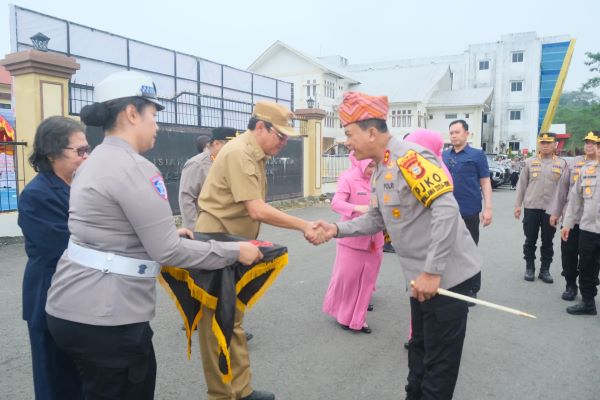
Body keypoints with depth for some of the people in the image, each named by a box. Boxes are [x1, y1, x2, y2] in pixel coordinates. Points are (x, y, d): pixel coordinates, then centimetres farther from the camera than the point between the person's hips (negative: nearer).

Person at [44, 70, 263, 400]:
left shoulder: (97, 160, 11)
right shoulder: (133, 168, -20)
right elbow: (167, 251, -20)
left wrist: (169, 232, 25)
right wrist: (235, 252, -11)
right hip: (103, 317, -10)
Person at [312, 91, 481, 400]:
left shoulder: (409, 157, -21)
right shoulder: (380, 170, 9)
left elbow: (447, 209, -28)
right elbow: (375, 219, 13)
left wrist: (432, 272, -27)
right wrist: (336, 229, 0)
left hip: (446, 274, -9)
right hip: (422, 276, 9)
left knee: (439, 360, 6)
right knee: (420, 348, 24)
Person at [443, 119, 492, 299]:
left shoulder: (477, 155, -1)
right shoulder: (443, 155, 8)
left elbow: (485, 183, -3)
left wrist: (488, 208, -11)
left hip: (469, 212, -3)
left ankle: (472, 289, 19)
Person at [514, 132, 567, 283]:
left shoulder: (562, 164, 4)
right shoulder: (530, 162, 3)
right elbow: (522, 185, 5)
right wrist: (517, 205, 1)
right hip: (531, 208, 0)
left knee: (547, 242, 9)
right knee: (530, 241, 7)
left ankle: (545, 270, 20)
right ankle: (529, 268, 19)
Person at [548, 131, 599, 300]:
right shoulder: (575, 162, 5)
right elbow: (562, 187, 7)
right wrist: (555, 211, 6)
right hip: (570, 217, 2)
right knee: (568, 253, 8)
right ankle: (570, 285, 23)